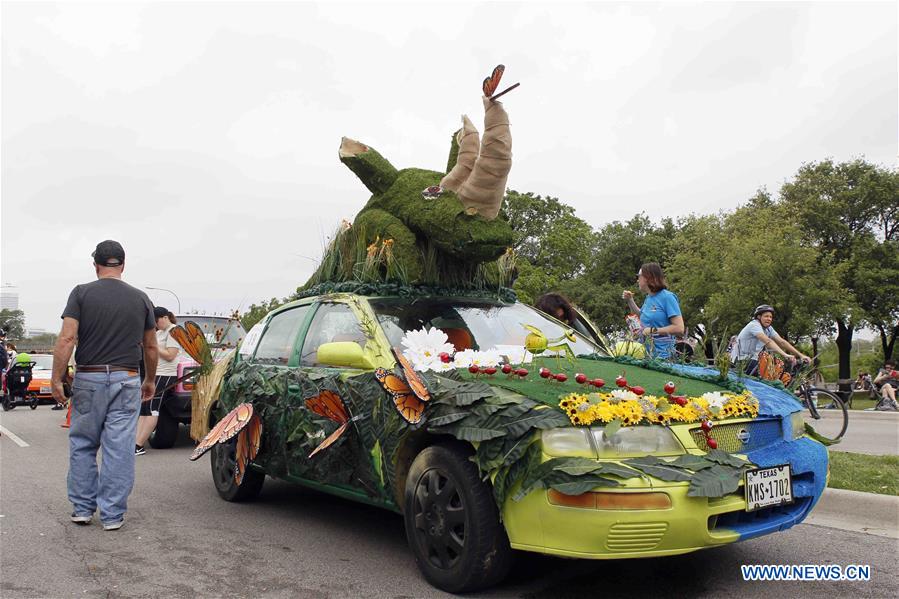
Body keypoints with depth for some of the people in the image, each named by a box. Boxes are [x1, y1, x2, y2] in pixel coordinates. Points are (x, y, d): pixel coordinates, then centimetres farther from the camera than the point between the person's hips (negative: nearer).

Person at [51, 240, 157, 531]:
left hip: (88, 379, 0)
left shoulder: (81, 293, -1)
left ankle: (82, 508, 22)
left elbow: (66, 339, -11)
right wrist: (150, 380, 20)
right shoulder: (141, 299, 5)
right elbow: (150, 347, 9)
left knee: (82, 445, 16)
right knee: (119, 449, 3)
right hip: (126, 380, 1)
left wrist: (57, 378, -5)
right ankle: (112, 515, 9)